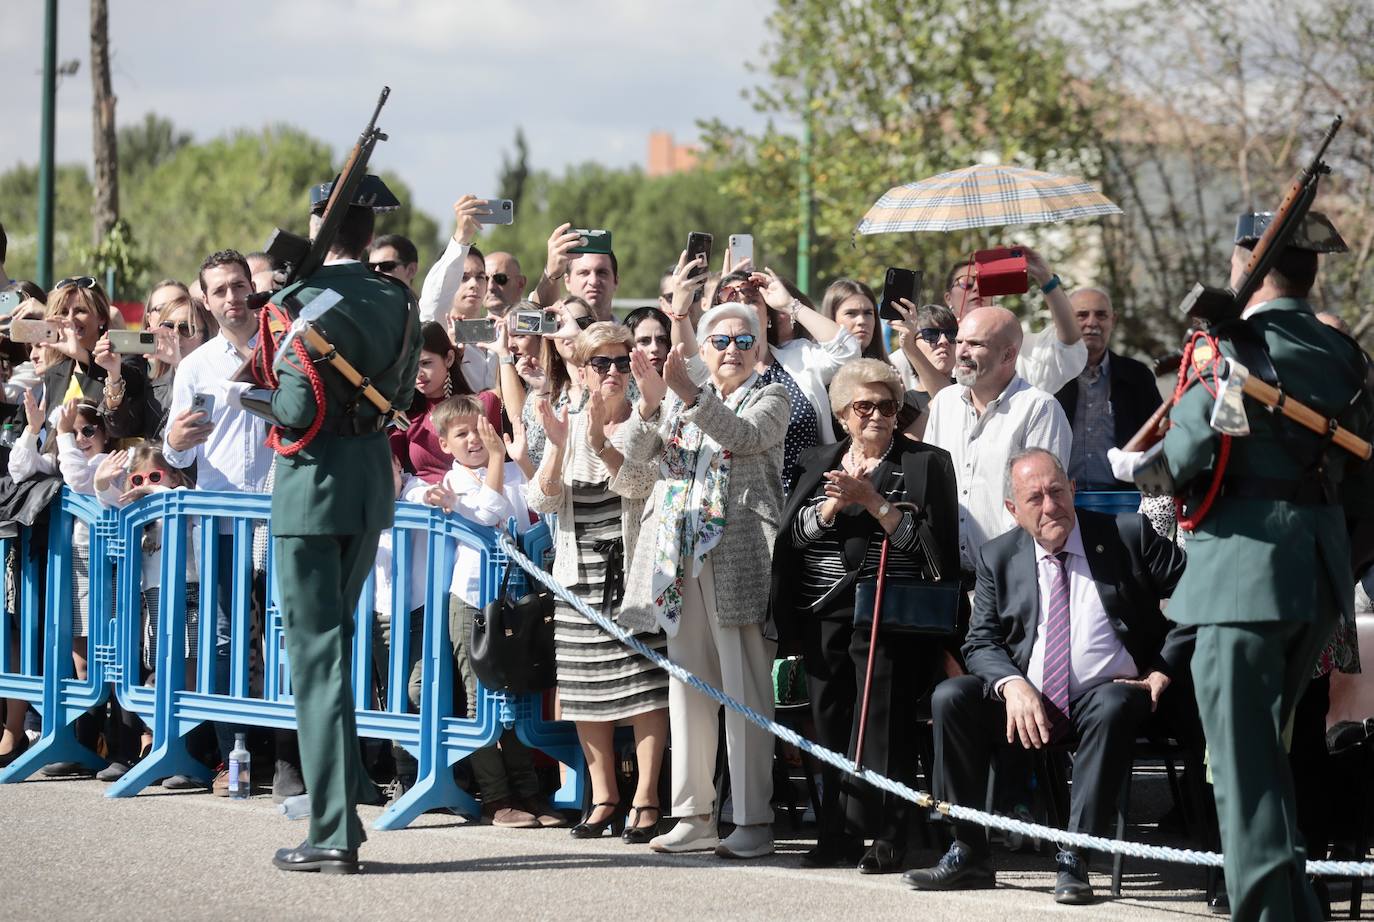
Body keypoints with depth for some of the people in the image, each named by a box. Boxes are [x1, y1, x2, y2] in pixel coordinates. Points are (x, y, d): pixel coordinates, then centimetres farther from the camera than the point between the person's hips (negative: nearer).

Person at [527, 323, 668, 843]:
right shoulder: (566, 426, 9)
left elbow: (640, 483, -17)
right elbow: (542, 501, 1)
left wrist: (601, 445, -32)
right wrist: (558, 448, -15)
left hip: (634, 572, -4)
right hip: (580, 575, 4)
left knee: (644, 686, -9)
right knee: (586, 692, 4)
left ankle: (645, 799, -5)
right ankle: (604, 797, 14)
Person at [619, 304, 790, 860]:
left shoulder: (770, 398, 6)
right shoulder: (681, 401, 19)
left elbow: (744, 436, -14)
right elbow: (637, 451, 5)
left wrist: (690, 396, -25)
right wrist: (650, 403, -14)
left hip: (738, 557, -5)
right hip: (681, 557, 5)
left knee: (745, 693, -8)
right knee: (688, 689, 7)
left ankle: (754, 820, -8)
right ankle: (693, 817, 12)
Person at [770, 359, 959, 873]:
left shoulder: (926, 464, 5)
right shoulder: (820, 464, 18)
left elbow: (929, 540, -6)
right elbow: (796, 531, 8)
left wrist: (873, 501, -11)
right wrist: (834, 503, -9)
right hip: (824, 617, 4)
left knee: (884, 730, -9)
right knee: (831, 728, 4)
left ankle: (887, 843, -6)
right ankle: (837, 839, 11)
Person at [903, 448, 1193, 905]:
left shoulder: (1127, 535, -2)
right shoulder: (998, 557, 7)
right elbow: (981, 643, 5)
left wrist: (1163, 673, -8)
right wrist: (1012, 684, -17)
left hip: (1108, 692, -3)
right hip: (1028, 700, 3)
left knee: (1113, 708, -38)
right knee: (949, 698, -20)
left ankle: (1074, 859, -34)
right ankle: (967, 853, -14)